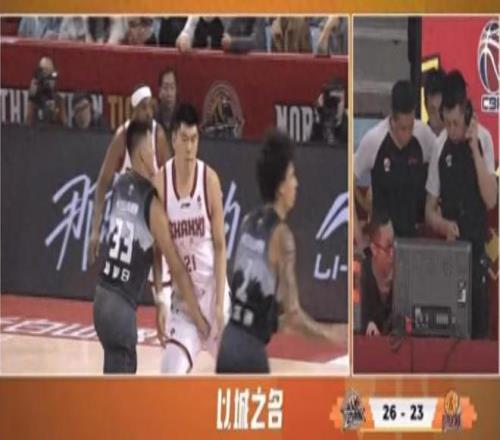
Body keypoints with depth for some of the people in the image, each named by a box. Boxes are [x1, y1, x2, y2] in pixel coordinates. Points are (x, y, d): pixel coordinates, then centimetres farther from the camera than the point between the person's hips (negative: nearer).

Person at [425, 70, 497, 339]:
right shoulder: (440, 148, 2)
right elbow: (429, 210, 7)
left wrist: (475, 150, -19)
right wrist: (444, 225, -15)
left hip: (476, 249, -2)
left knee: (477, 325, -1)